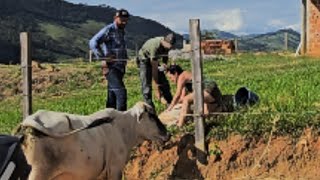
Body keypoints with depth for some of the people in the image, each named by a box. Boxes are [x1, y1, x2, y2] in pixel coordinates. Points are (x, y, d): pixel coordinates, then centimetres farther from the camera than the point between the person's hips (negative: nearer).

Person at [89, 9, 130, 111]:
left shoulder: (121, 31, 17)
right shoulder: (108, 30, -9)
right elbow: (93, 43, -19)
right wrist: (103, 58, -22)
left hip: (119, 68, 8)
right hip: (111, 68, -8)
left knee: (112, 97, 9)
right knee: (121, 93, -18)